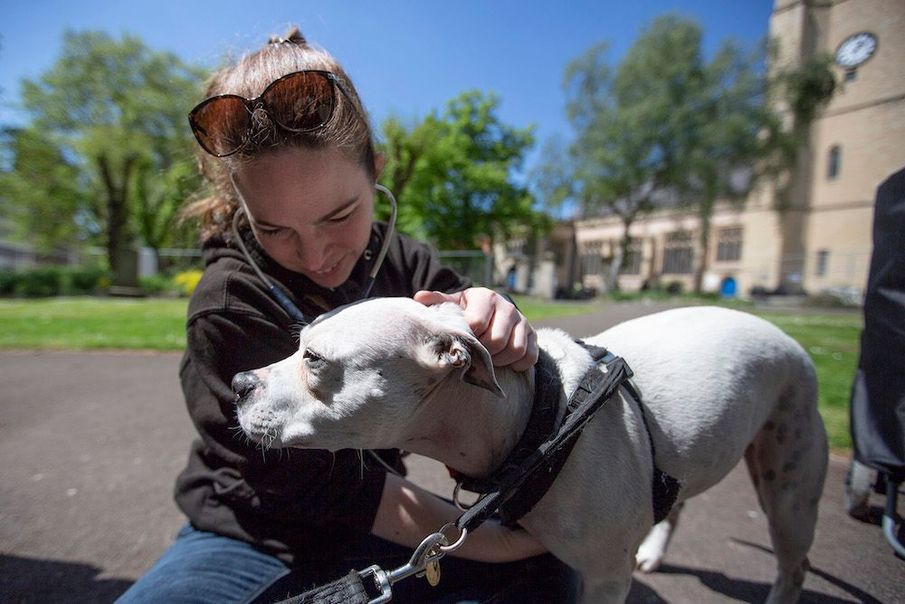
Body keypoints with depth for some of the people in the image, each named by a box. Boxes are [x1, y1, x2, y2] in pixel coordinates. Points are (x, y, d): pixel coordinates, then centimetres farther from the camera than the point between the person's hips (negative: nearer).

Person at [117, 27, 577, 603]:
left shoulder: (403, 261, -10)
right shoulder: (227, 308, -22)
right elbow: (313, 483, -24)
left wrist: (497, 323, -34)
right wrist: (492, 540, -23)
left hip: (372, 524, 3)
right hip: (255, 537, -2)